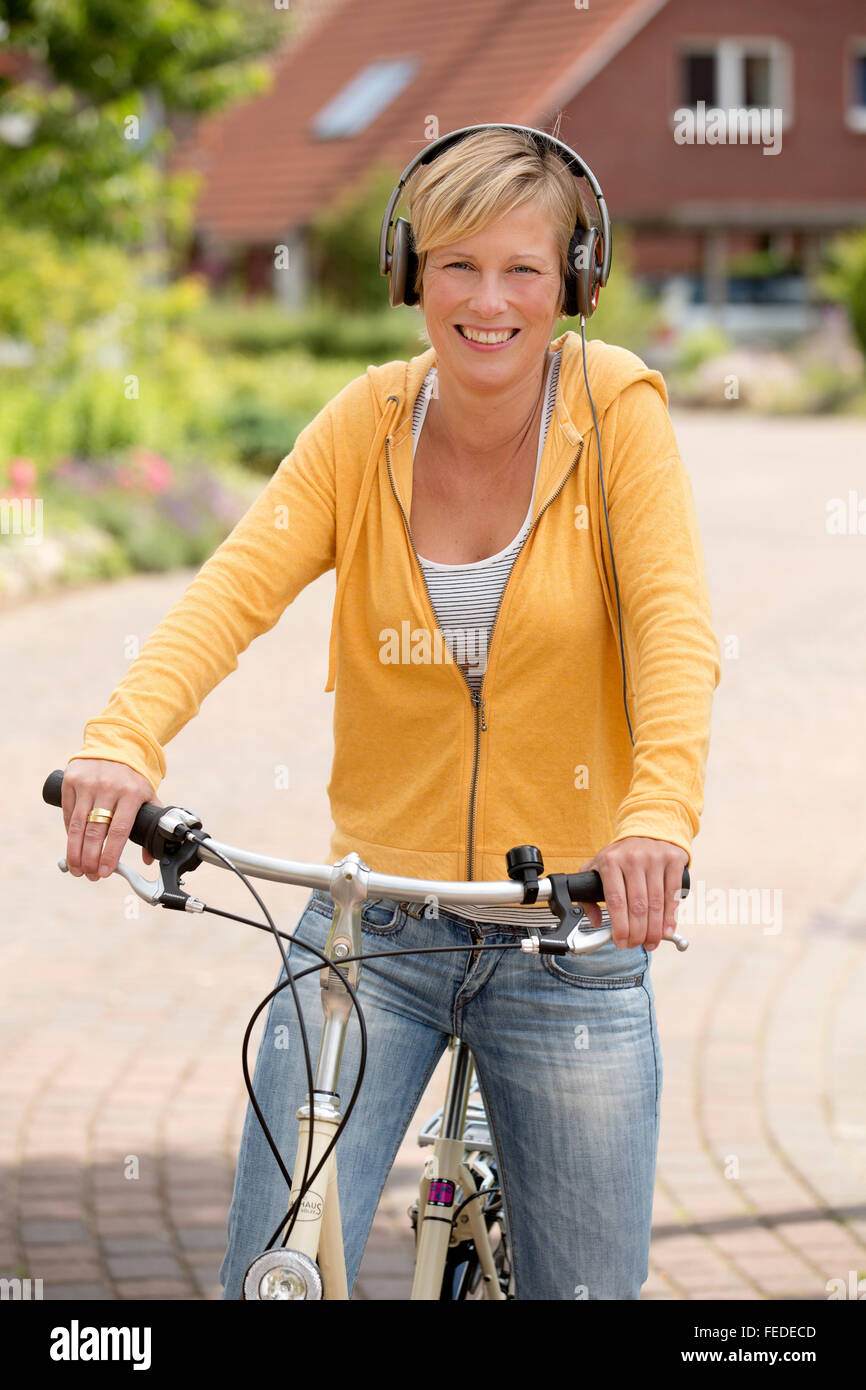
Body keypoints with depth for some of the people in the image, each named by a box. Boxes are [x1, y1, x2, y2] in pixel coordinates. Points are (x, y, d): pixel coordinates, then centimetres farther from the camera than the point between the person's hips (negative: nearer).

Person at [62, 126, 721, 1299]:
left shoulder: (615, 408, -6)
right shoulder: (365, 426, -2)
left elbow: (674, 626, -18)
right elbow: (233, 590, -16)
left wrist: (660, 809, -37)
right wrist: (123, 740, -36)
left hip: (571, 937, -1)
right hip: (374, 926, 1)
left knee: (586, 1289, 10)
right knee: (268, 1276, -6)